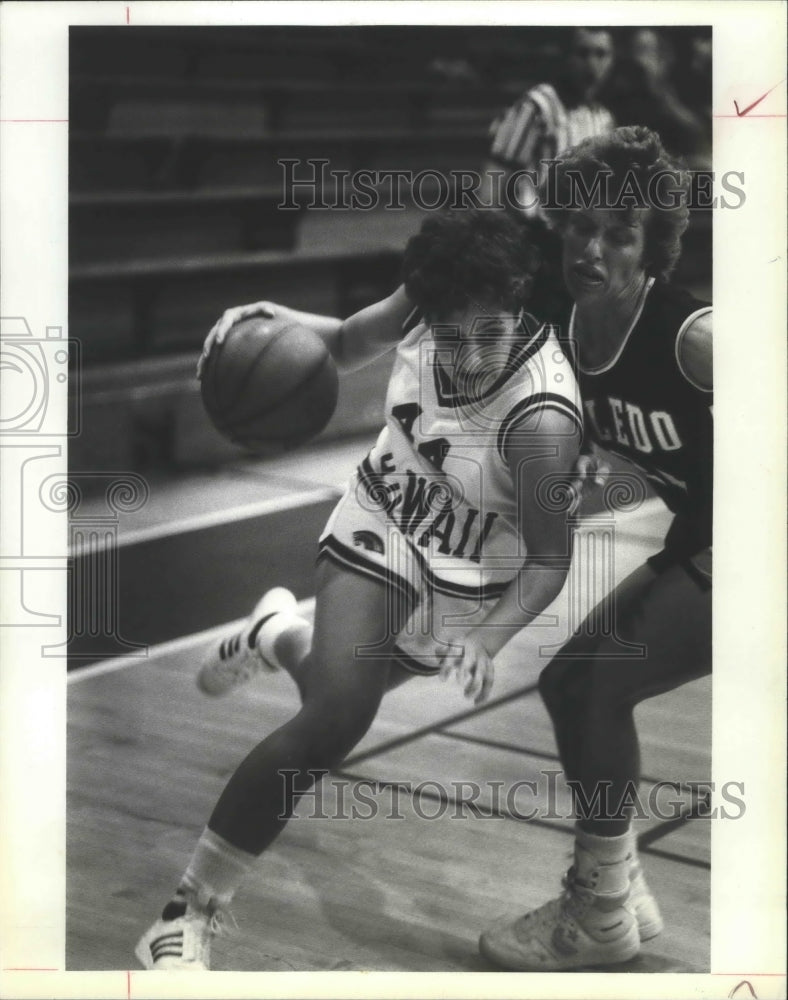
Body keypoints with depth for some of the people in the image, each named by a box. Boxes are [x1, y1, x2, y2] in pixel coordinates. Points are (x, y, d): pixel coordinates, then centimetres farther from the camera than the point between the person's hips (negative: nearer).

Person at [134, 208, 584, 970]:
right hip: (380, 527, 1)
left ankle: (278, 634, 55)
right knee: (337, 718, -20)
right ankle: (186, 918, -9)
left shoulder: (541, 420, -34)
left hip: (467, 583, -1)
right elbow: (347, 344, 2)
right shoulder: (423, 306, -20)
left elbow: (549, 557, -24)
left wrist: (488, 639, -42)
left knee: (335, 701, 17)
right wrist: (276, 320, -19)